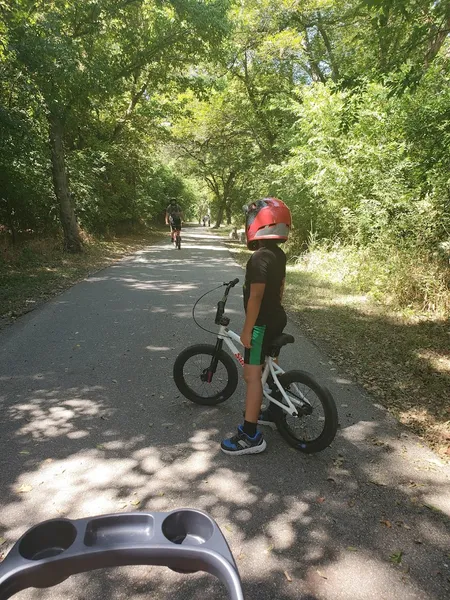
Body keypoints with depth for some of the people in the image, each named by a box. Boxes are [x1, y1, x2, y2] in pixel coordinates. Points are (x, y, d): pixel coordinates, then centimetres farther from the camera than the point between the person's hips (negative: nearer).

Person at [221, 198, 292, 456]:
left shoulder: (260, 258, -22)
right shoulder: (279, 255, 7)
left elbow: (256, 296, -24)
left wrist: (247, 329, -19)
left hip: (263, 323, -10)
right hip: (277, 319, 10)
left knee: (252, 375, -7)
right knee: (271, 367, 22)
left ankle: (250, 436, -4)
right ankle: (274, 411, 38)